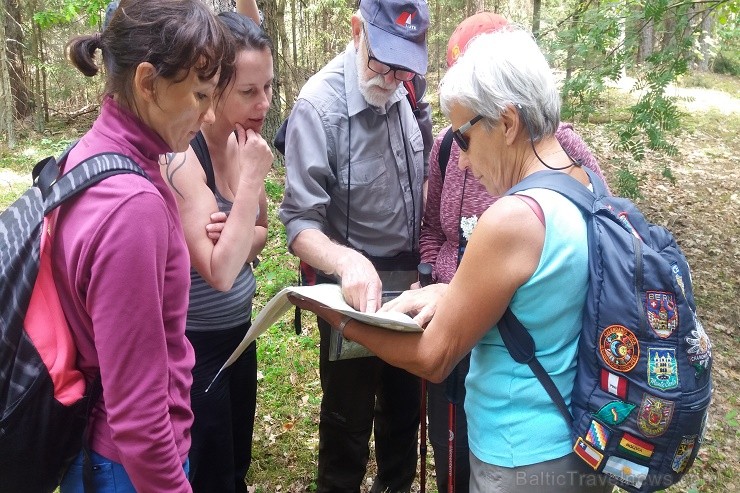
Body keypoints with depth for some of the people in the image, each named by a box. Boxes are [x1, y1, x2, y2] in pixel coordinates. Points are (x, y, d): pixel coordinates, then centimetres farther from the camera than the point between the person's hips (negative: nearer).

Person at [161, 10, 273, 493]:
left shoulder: (243, 142, -2)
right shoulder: (181, 157, -24)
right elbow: (219, 274, -30)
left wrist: (239, 238, -15)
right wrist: (252, 177, -27)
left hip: (238, 331, 7)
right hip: (193, 344, -7)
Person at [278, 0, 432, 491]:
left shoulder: (404, 92, -4)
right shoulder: (320, 105, -22)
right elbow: (301, 222, -24)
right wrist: (347, 261, -43)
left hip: (408, 285, 6)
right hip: (354, 294, -6)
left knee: (405, 406, 23)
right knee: (348, 420, 11)